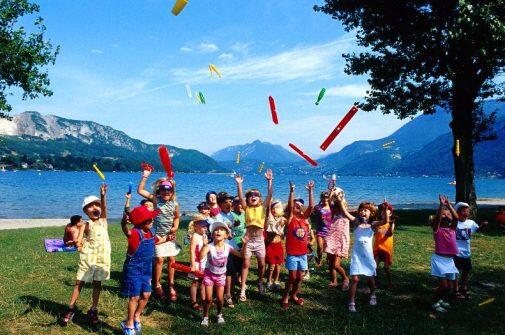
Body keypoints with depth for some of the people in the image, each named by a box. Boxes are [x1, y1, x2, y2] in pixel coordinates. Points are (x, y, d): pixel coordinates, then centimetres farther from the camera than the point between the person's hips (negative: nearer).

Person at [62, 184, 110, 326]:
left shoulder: (103, 221, 3)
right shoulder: (86, 225, -4)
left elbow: (104, 208, -15)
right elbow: (79, 238, -18)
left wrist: (102, 196, -33)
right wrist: (76, 242, -43)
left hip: (102, 257, 2)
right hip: (87, 257, -2)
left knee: (97, 284, 10)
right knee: (79, 283, 5)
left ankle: (93, 310, 21)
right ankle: (71, 308, 19)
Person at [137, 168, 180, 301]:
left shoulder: (175, 204, -2)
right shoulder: (156, 200, -8)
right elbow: (140, 191, -14)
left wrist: (175, 227, -4)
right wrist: (145, 176, -19)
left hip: (170, 235, 3)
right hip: (158, 235, -3)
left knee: (172, 259, 6)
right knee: (159, 259, -3)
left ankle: (171, 285, 21)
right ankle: (157, 285, 16)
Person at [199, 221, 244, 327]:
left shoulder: (227, 247, -13)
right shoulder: (210, 246, -22)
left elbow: (241, 255, -10)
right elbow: (201, 257, -38)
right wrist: (204, 245, -50)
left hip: (221, 276, 2)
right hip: (209, 274, -2)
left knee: (220, 298, 7)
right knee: (208, 299, 0)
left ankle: (219, 315, 35)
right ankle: (205, 317, 24)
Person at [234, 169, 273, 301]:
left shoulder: (262, 207, 1)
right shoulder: (246, 208, 1)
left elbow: (270, 195, -11)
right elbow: (240, 197, -15)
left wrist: (269, 181, -20)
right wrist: (239, 184, -26)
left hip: (259, 240, 1)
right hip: (248, 239, -1)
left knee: (261, 264, 9)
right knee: (246, 264, 1)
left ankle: (260, 282, 37)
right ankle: (242, 289, 7)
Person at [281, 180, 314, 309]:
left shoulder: (304, 218, 6)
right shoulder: (290, 218, -5)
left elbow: (311, 206, -4)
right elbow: (289, 206, -22)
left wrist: (310, 191, -13)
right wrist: (292, 191, -32)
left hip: (303, 253, 5)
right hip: (292, 253, -5)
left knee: (300, 277, 10)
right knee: (292, 277, -3)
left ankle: (294, 295, 30)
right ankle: (285, 297, 14)